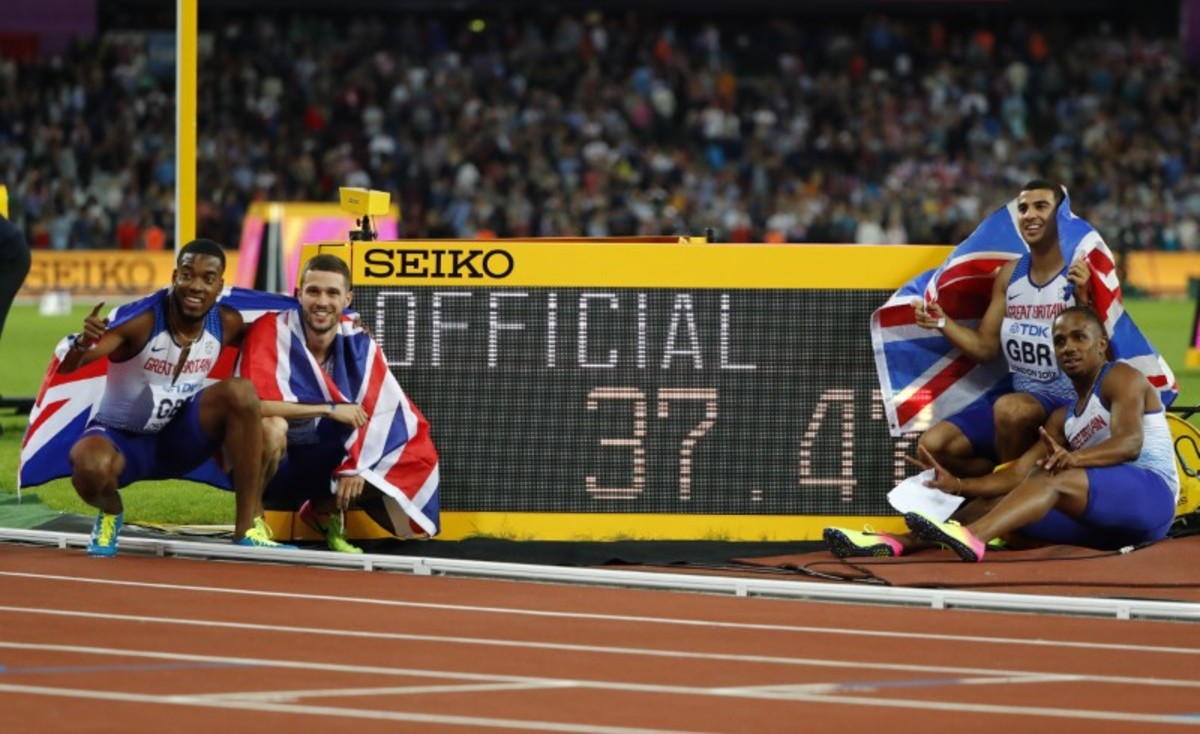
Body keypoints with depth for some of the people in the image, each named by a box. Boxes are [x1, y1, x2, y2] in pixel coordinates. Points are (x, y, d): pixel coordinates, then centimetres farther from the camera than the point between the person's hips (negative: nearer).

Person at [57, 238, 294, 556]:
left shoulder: (226, 323, -10)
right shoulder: (141, 320, -25)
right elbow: (65, 368, -33)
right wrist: (82, 342, -55)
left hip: (178, 437, 4)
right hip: (121, 437, -4)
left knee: (240, 392, -22)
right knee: (91, 467, -38)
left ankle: (249, 528, -16)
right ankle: (110, 512, 3)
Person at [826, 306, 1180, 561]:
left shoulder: (1121, 379, 1)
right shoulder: (1065, 418, 23)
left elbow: (1129, 442, -18)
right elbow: (1019, 471, 14)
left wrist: (1073, 458, -37)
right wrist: (957, 485, -1)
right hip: (1103, 523, 8)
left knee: (1053, 480, -33)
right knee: (996, 502, -7)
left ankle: (970, 540, -58)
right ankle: (894, 543, -23)